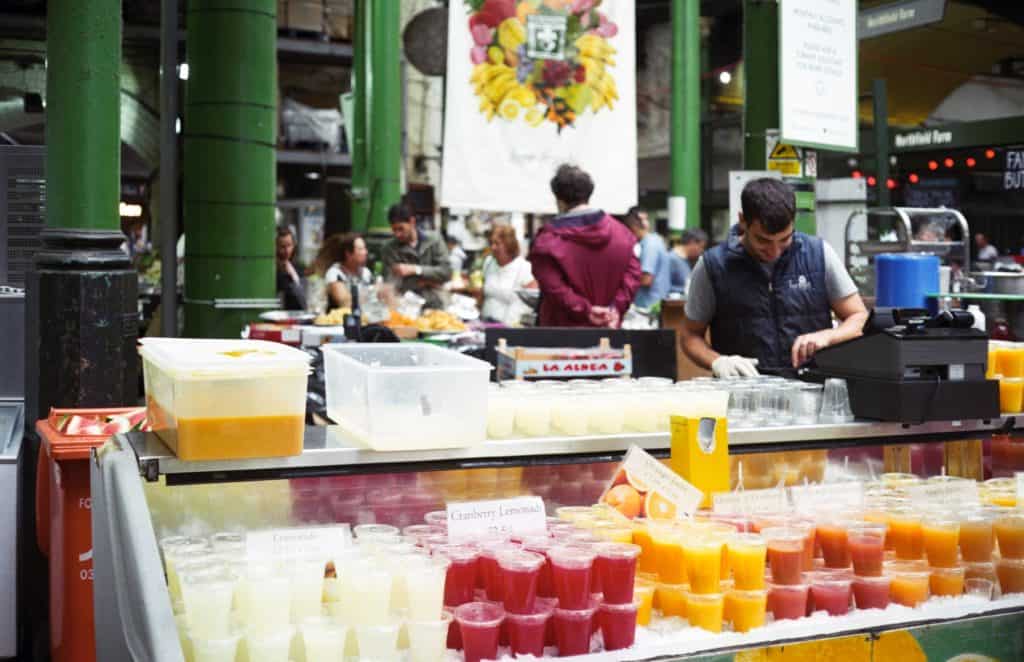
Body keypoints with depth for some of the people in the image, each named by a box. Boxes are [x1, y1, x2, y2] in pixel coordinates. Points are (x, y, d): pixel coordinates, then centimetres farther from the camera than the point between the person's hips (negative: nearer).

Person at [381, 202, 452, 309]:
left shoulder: (434, 239, 5)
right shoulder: (389, 249, 0)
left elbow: (446, 271, -4)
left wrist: (415, 269, -12)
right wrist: (427, 281, -6)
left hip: (434, 305, 1)